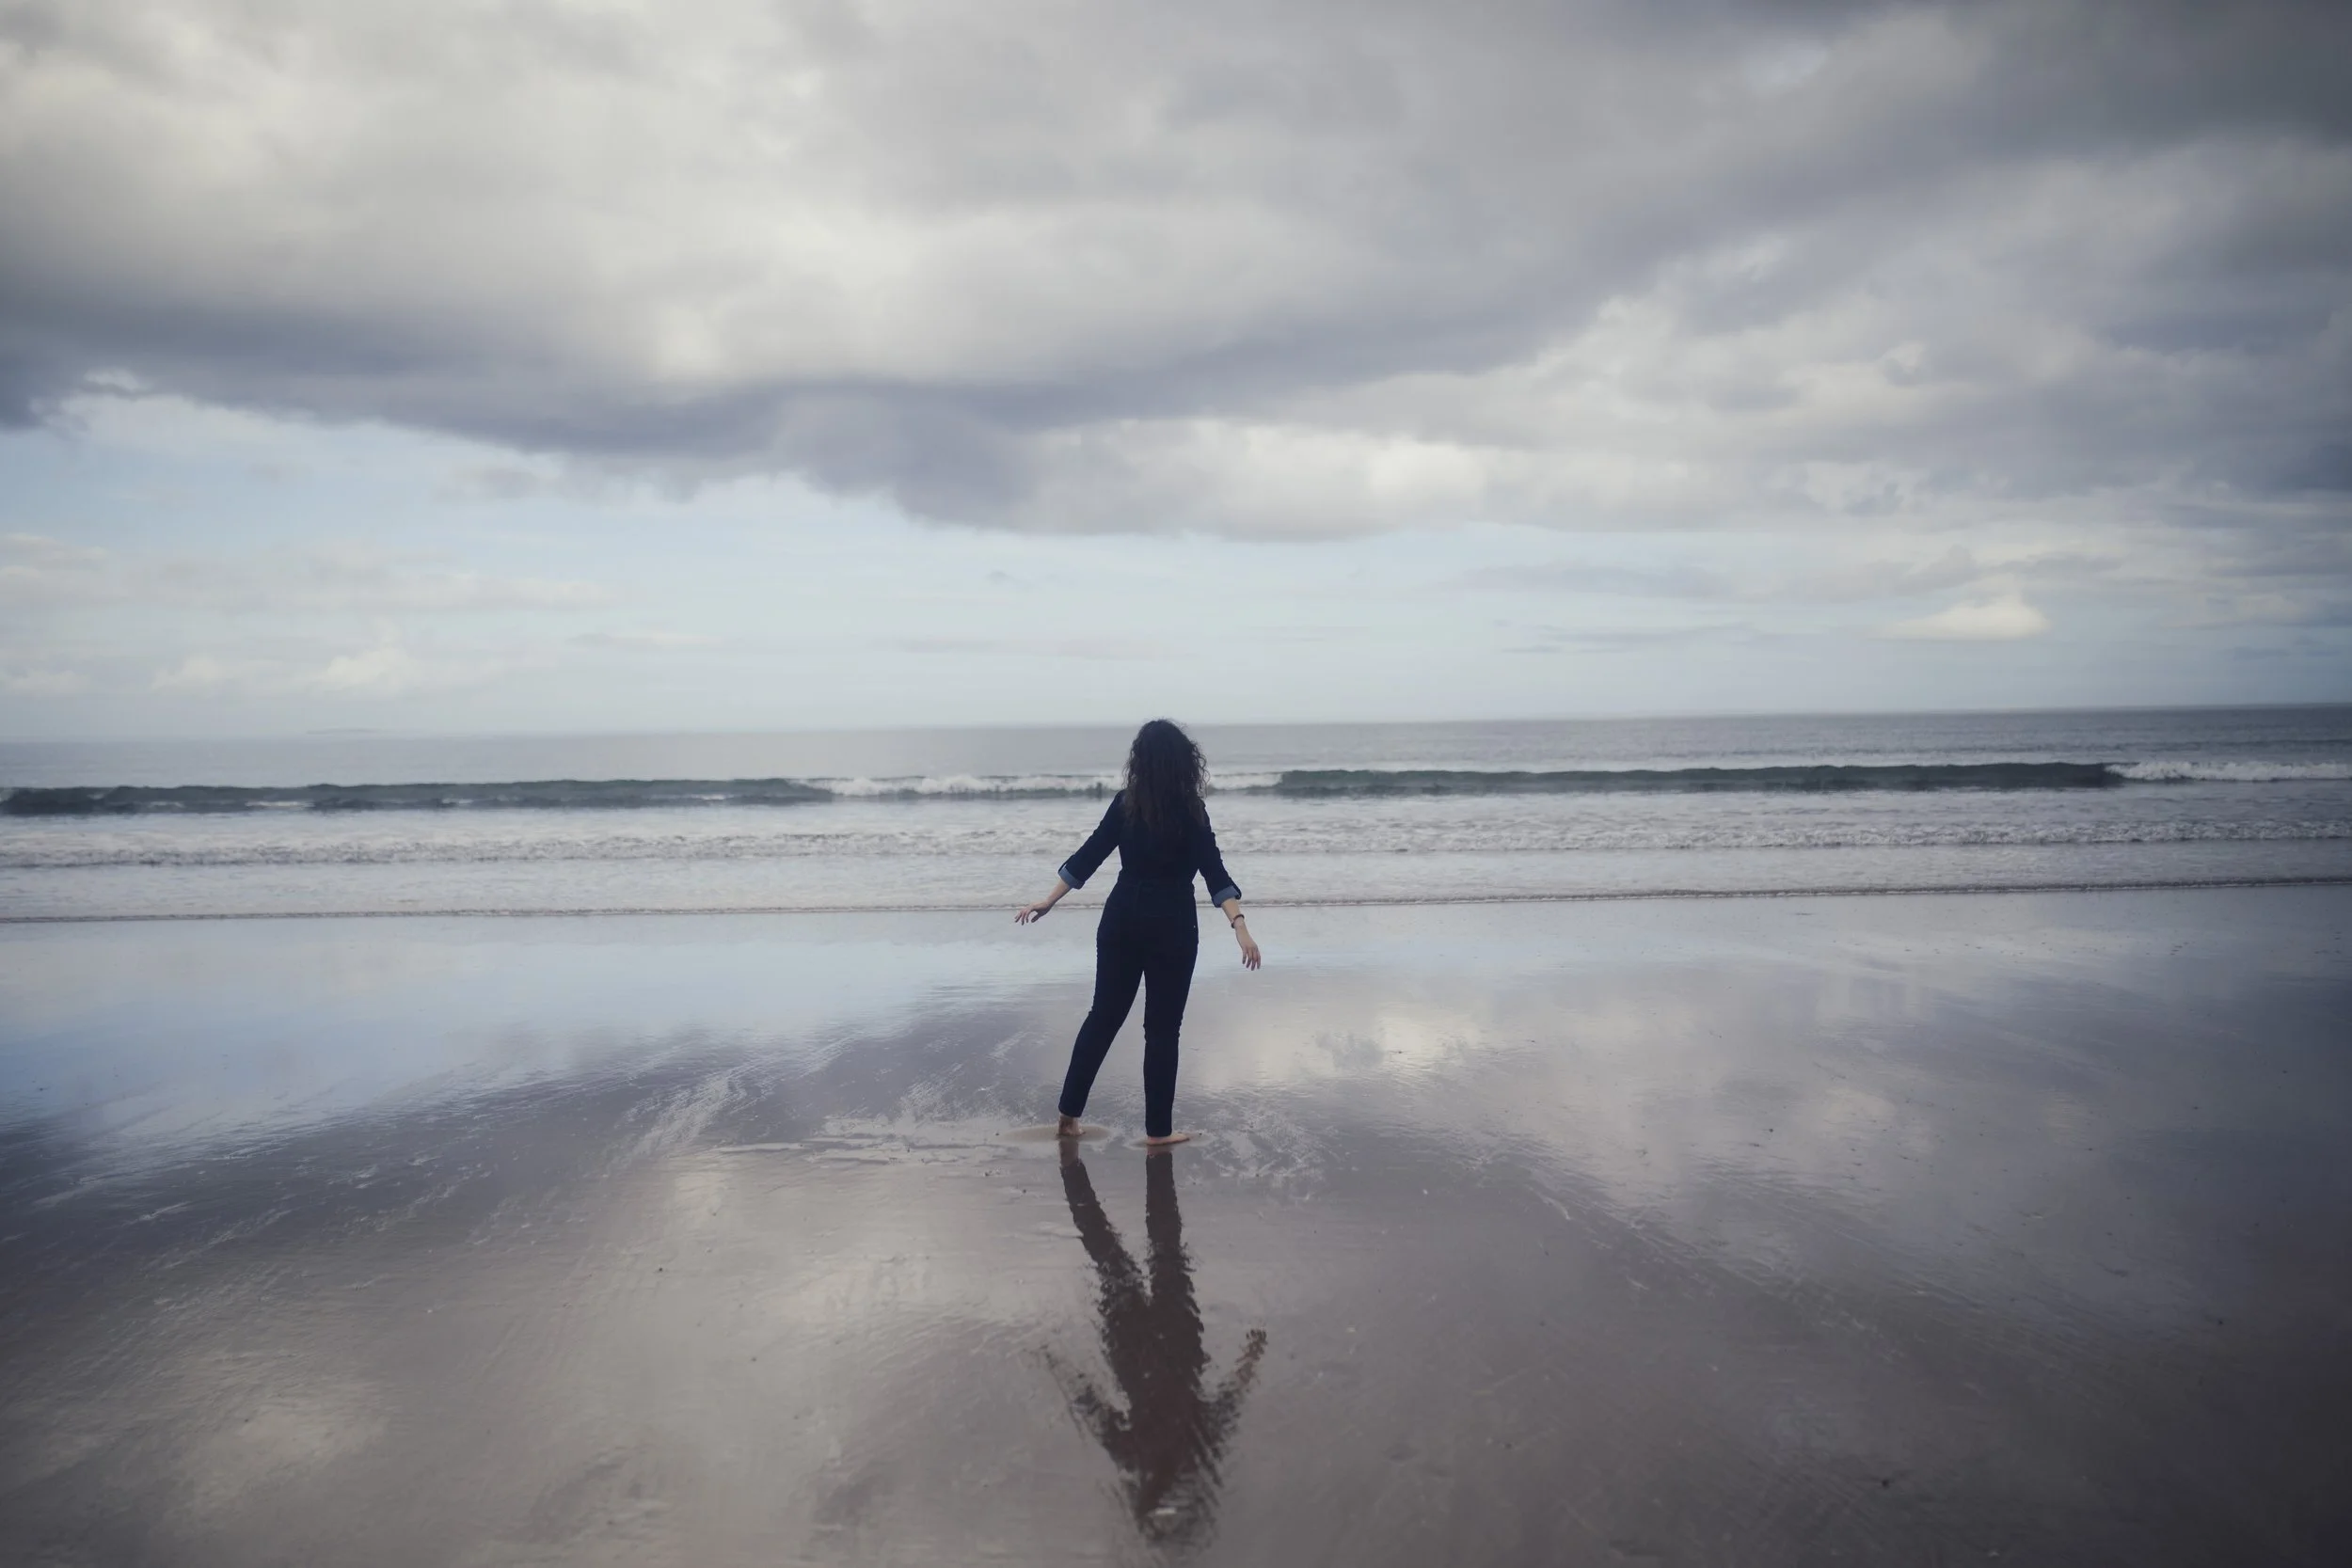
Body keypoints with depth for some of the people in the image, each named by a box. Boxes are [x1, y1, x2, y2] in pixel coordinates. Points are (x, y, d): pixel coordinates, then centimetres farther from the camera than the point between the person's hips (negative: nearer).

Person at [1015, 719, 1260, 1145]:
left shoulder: (1125, 804, 0)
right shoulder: (1189, 811, -12)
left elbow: (1088, 857, 3)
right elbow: (1214, 872, -19)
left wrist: (1048, 901, 10)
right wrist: (1239, 925, -23)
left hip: (1122, 921, 4)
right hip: (1171, 927, -4)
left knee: (1104, 1015, 15)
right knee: (1162, 1028, 6)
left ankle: (1069, 1114, 19)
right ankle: (1157, 1128, 12)